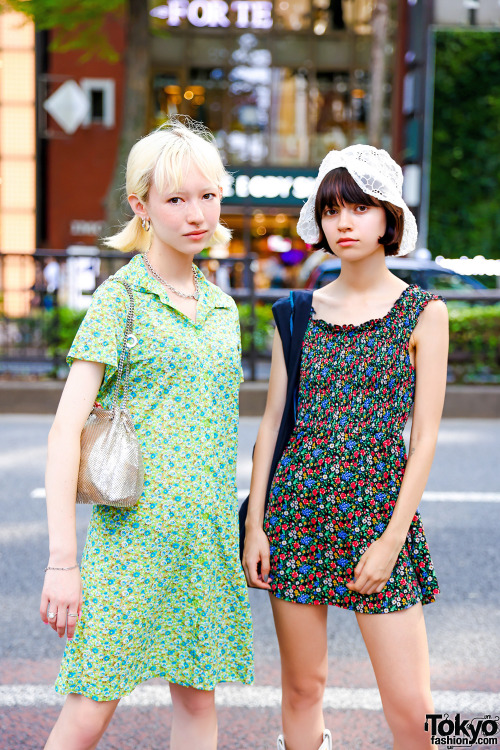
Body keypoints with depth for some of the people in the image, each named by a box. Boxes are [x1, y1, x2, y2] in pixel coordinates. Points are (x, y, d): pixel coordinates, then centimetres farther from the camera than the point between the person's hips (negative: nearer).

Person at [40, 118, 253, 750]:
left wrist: (234, 528, 16)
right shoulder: (120, 297, -6)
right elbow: (66, 429, -11)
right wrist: (62, 559, -16)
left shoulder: (222, 307, 12)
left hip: (208, 535, 6)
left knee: (197, 697, 10)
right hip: (132, 531, -6)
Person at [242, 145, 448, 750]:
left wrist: (392, 539, -9)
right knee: (302, 685, 9)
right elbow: (273, 421, 8)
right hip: (299, 507, 3)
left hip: (379, 509, -2)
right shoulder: (299, 313, 7)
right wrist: (255, 525, 3)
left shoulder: (422, 313, -1)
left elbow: (425, 437, -3)